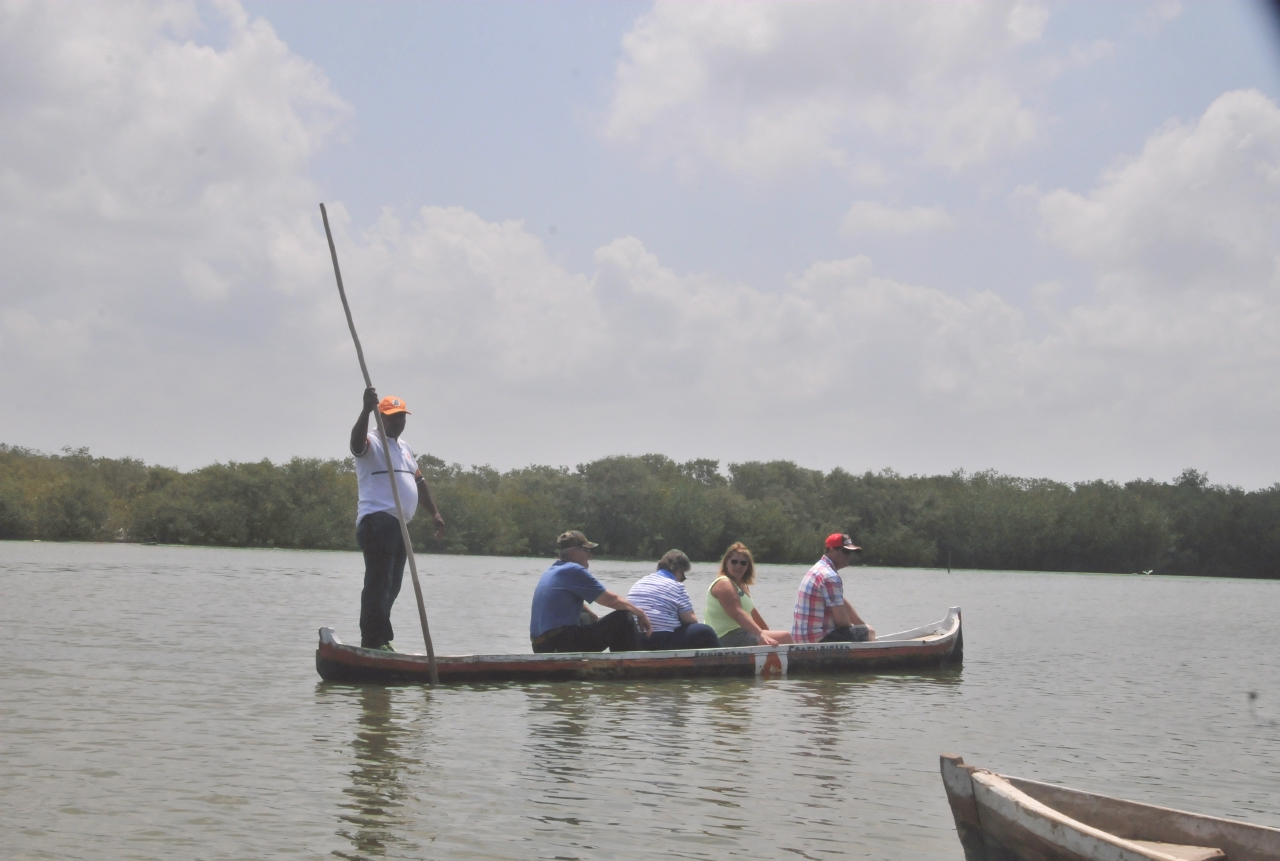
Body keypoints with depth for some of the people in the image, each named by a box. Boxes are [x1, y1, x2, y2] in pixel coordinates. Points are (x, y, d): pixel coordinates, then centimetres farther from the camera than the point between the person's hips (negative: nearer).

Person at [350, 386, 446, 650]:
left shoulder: (405, 448, 24)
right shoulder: (372, 444, -2)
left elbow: (419, 482, 30)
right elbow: (357, 440, -27)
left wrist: (435, 513, 24)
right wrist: (367, 410, -42)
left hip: (399, 524, 9)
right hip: (377, 521, -9)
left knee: (392, 586, 10)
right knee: (379, 583, -13)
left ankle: (376, 639, 17)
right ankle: (374, 641, -15)